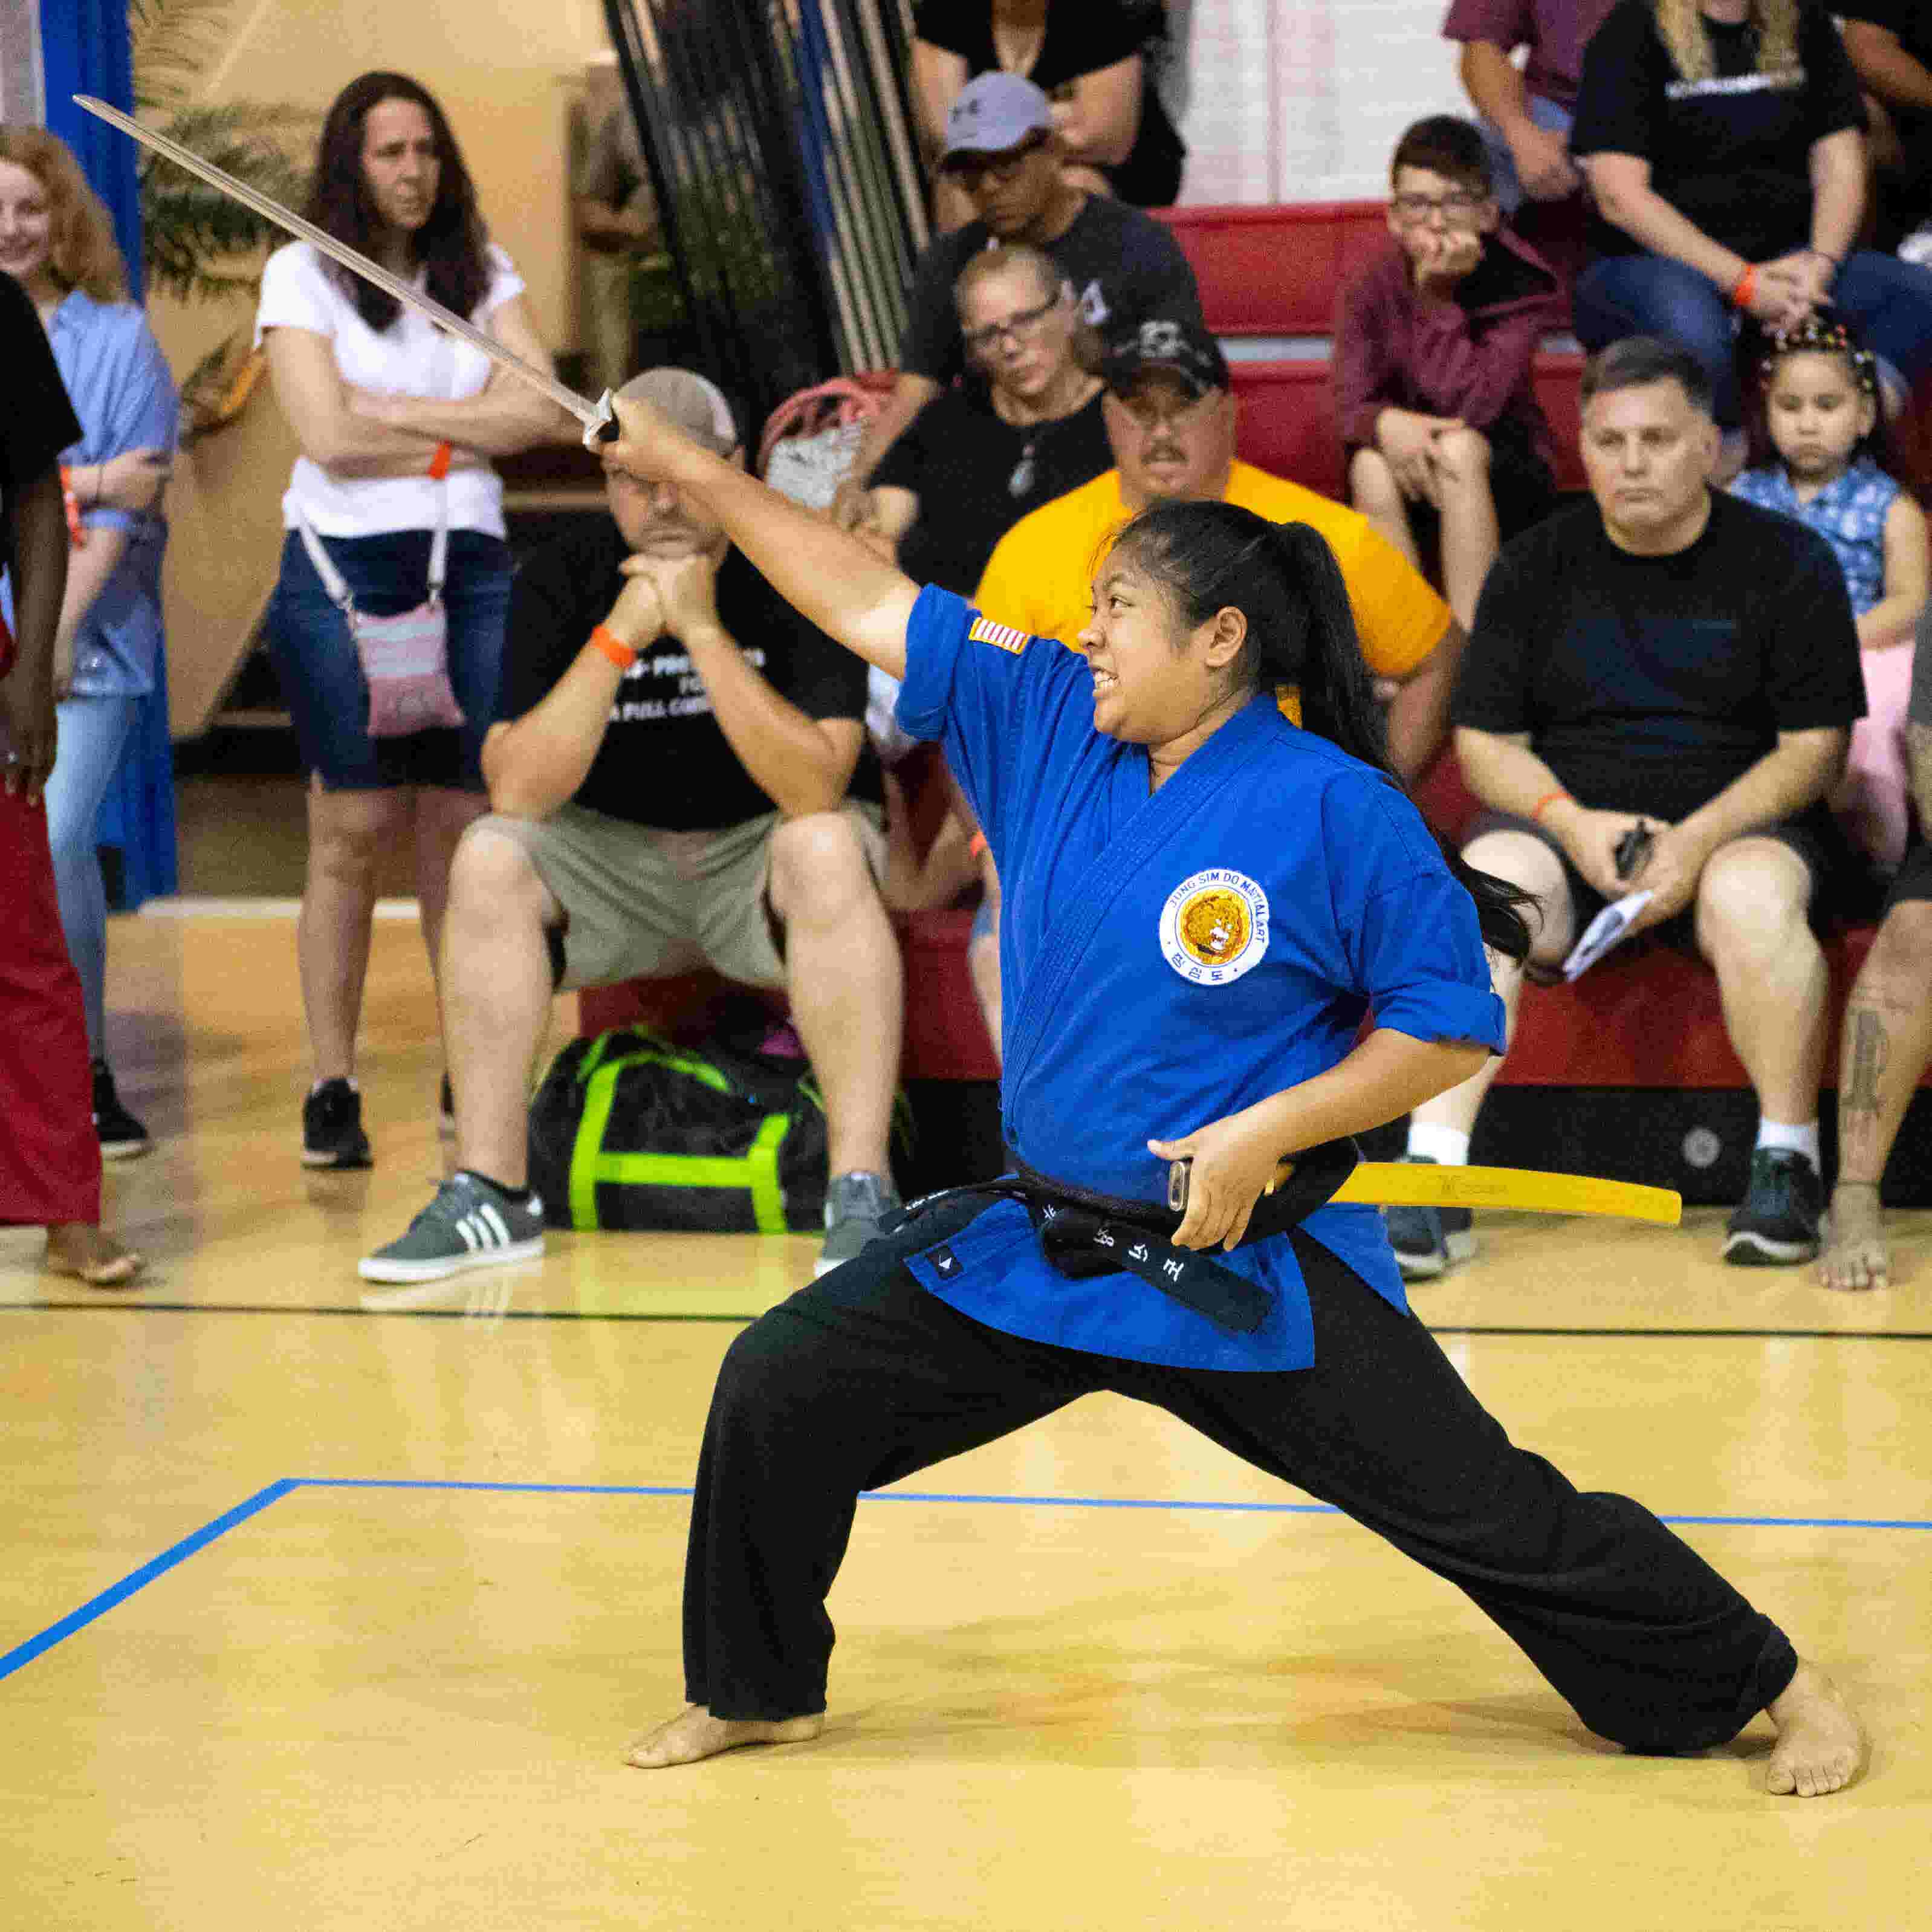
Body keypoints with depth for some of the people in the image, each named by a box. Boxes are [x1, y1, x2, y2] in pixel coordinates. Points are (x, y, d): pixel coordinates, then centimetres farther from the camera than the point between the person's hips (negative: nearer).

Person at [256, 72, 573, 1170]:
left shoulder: (484, 272, 13)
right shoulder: (302, 275, 2)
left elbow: (546, 410, -1)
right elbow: (330, 436, -9)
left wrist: (399, 412, -6)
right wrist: (471, 433, -1)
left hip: (469, 569, 3)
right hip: (344, 569, -3)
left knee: (465, 829, 0)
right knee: (356, 831, -6)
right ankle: (333, 1090, -1)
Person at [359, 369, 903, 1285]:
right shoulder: (560, 582, -8)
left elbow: (816, 790, -27)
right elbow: (517, 793, -19)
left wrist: (703, 630, -32)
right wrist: (620, 636, -27)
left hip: (760, 853, -2)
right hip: (615, 859, 3)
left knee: (825, 849, -35)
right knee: (487, 857, -24)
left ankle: (861, 1194, -34)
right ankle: (489, 1194, -18)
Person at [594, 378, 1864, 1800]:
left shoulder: (1333, 813, -16)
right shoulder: (1051, 730, -1)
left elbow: (1455, 1030, -13)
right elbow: (873, 602, 3)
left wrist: (1267, 1133, -21)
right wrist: (697, 472, 2)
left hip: (1255, 1274, -5)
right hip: (1041, 1245, 5)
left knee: (1493, 1513, -3)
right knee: (782, 1386, 1)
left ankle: (1772, 1687, 15)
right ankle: (757, 1693, 23)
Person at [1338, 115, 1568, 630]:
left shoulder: (1516, 287, -14)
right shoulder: (1370, 291, -6)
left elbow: (1471, 405, -25)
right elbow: (1352, 405, -13)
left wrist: (1438, 295, -28)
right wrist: (1386, 423, -37)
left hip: (1503, 477, -2)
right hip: (1409, 482, 2)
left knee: (1458, 447, -34)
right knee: (1370, 465, -31)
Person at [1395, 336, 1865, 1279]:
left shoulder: (1789, 562, 2)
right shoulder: (1536, 566, 9)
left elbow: (1814, 748, -1)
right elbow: (1484, 741, 7)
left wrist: (1700, 838, -17)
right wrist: (1574, 822, -13)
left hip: (1742, 821, -2)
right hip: (1569, 820, 2)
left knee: (1750, 900, -37)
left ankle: (1787, 1164, -19)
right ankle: (1431, 1182, -35)